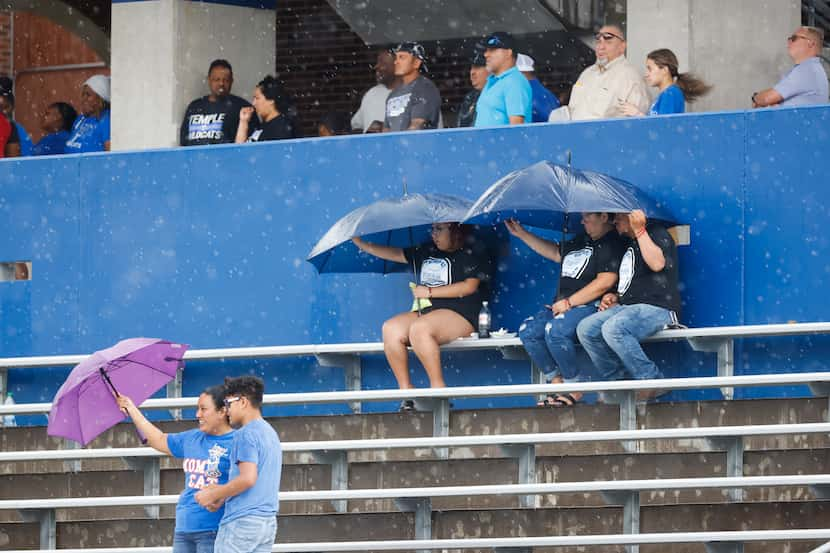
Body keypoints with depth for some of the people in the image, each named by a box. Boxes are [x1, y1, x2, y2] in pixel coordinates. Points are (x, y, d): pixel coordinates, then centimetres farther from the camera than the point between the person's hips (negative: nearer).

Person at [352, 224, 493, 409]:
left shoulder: (472, 254, 2)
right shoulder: (427, 251, 21)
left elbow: (469, 286, -10)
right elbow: (396, 254, 24)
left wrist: (430, 292, -9)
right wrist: (361, 244, 16)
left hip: (459, 315, -7)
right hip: (425, 312, 7)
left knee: (419, 328, -36)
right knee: (390, 329, -20)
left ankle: (438, 387, -30)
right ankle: (406, 391, -19)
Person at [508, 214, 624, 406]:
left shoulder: (611, 244, -7)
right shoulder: (581, 240, 22)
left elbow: (605, 282, -17)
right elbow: (556, 253, 38)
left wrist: (569, 303, -16)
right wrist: (522, 234, 35)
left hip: (590, 306, -9)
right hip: (562, 306, 9)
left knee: (554, 330, -34)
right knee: (527, 331, -12)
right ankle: (556, 382, -10)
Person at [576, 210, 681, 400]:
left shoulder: (657, 233, 0)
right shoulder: (629, 245, 27)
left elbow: (657, 263, -21)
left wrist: (639, 230, -19)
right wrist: (614, 296, 16)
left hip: (658, 308, -9)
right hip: (626, 306, 9)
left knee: (613, 328, -34)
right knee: (585, 329, -10)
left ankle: (652, 380, -23)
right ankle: (617, 381, -8)